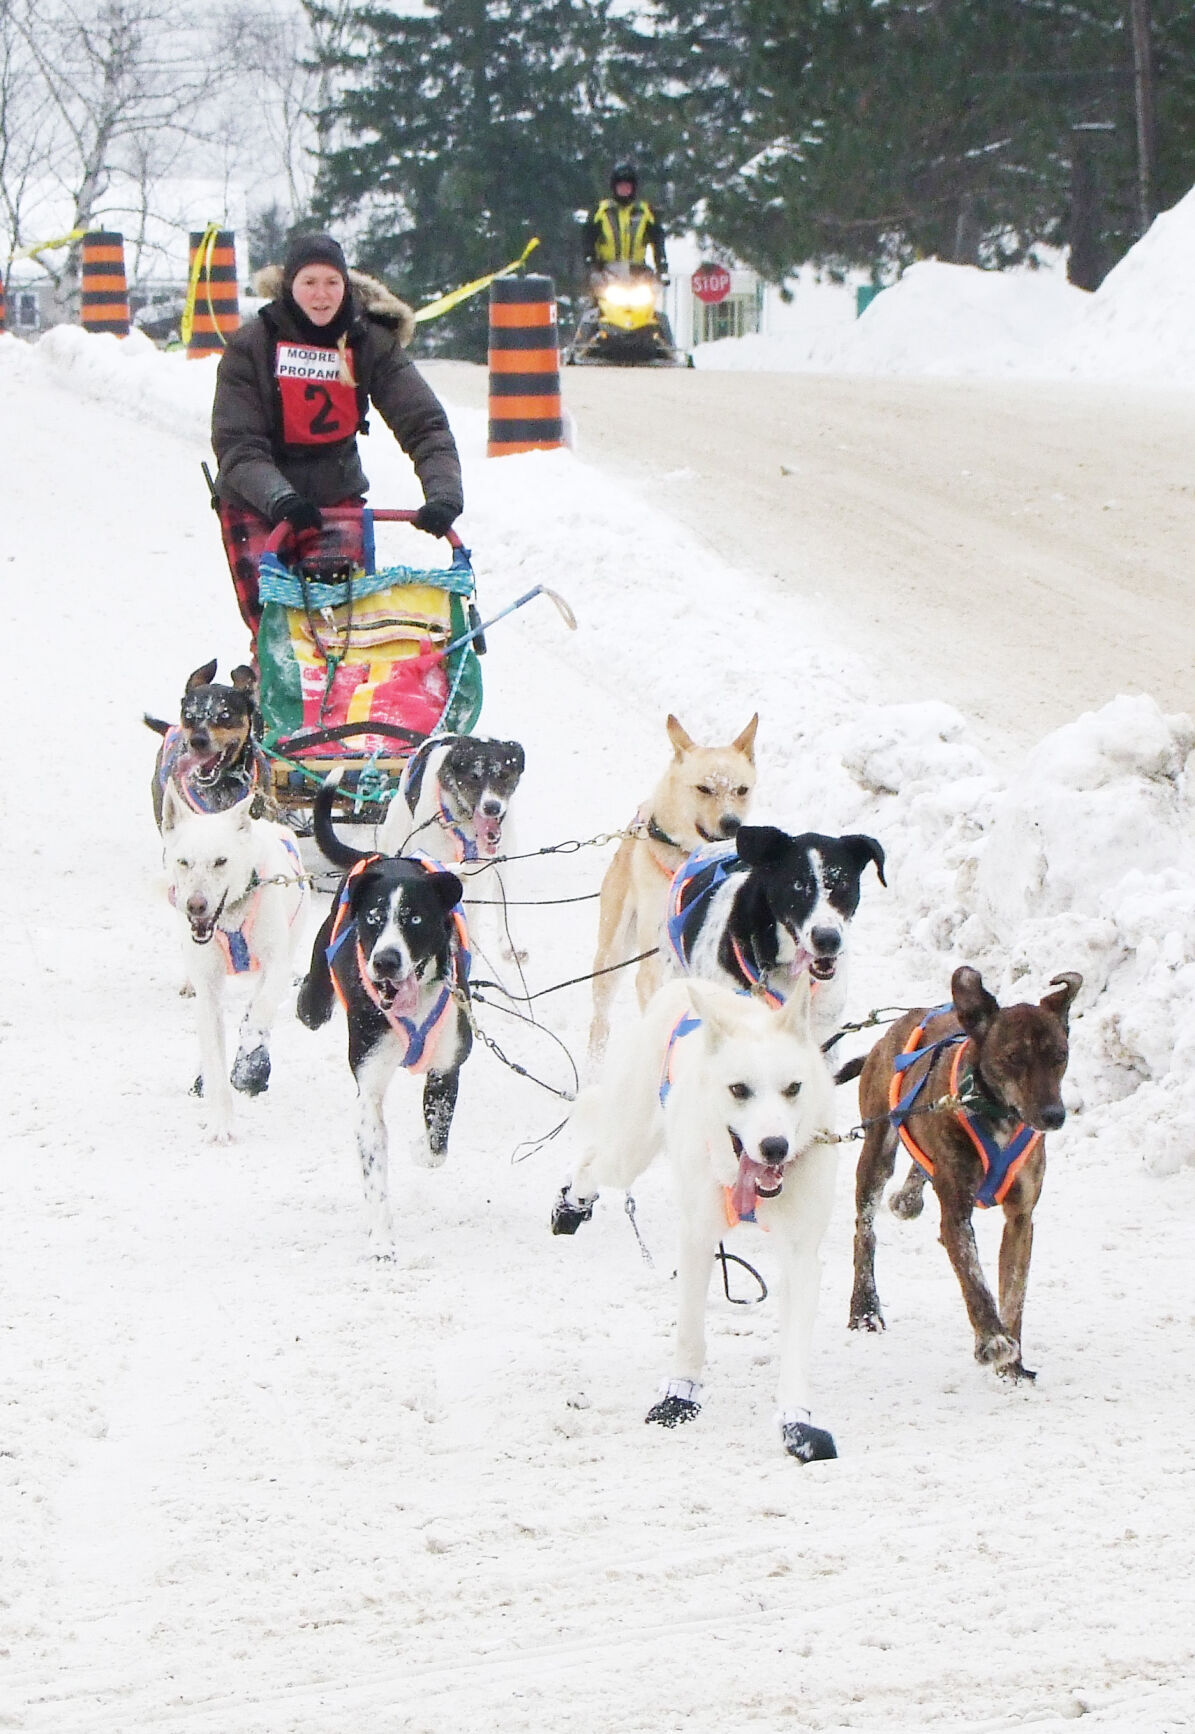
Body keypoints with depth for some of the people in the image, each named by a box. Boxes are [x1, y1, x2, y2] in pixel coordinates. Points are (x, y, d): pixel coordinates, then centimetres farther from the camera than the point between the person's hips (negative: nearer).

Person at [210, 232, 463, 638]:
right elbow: (236, 445, -18)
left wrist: (444, 491, -33)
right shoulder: (251, 346, -12)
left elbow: (422, 422, -16)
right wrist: (278, 497, -37)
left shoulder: (370, 342, -8)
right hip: (255, 501, -2)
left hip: (337, 494, 2)